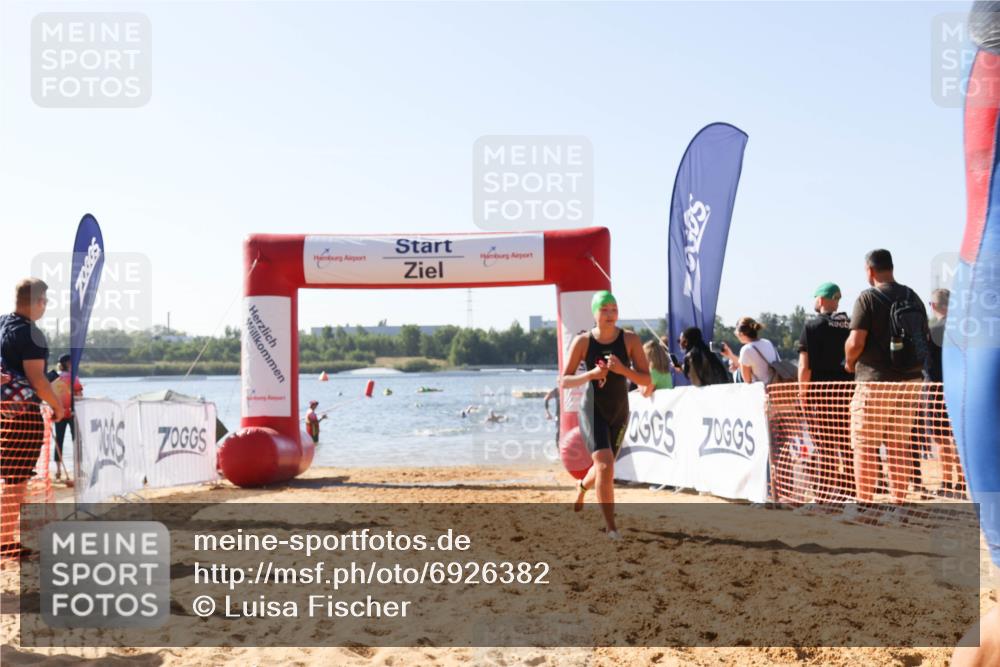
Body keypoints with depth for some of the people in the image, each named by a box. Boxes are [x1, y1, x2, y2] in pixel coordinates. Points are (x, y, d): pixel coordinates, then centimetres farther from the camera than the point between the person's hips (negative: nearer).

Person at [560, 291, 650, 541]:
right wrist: (590, 375, -24)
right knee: (605, 466, -21)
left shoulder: (630, 340, -9)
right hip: (592, 410, -3)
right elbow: (564, 381, -7)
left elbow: (647, 380, -10)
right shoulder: (582, 342, -11)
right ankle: (611, 526, -10)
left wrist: (622, 369, -27)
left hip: (619, 412, 3)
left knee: (604, 467, 20)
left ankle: (582, 487, 57)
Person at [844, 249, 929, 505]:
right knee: (900, 446, 10)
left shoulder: (868, 298, -10)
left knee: (865, 446, 1)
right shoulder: (914, 298, 9)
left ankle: (864, 506, 2)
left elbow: (855, 343, -15)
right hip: (909, 381, 6)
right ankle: (898, 504, 13)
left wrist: (849, 362, 3)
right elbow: (924, 342, 12)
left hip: (875, 382, -6)